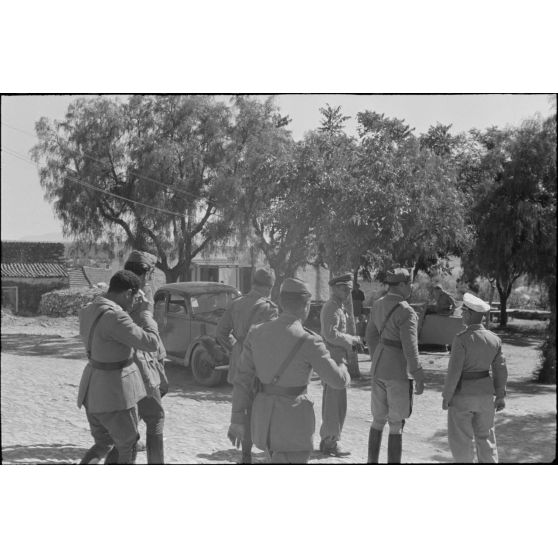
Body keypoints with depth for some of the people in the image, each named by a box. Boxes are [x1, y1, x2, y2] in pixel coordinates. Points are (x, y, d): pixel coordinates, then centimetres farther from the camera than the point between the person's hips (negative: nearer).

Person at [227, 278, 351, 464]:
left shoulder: (257, 333, -2)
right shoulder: (308, 342, -16)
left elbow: (242, 380, 0)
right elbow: (338, 380, -9)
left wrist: (237, 421, 6)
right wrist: (343, 370, 15)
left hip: (263, 417, 6)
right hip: (294, 422, -6)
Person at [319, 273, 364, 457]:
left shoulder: (338, 307, 17)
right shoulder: (332, 308, -15)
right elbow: (331, 334, -24)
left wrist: (352, 342, 9)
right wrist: (352, 340, -14)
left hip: (332, 358, 10)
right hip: (334, 358, -10)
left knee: (330, 402, 13)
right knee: (337, 402, -7)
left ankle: (326, 441, 19)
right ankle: (332, 442, -3)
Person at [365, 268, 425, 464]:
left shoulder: (378, 305, 6)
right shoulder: (406, 312, -20)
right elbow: (410, 349, -22)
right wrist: (419, 378, -14)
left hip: (379, 368, 8)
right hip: (399, 372, -8)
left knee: (378, 420, 18)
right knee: (396, 426, 1)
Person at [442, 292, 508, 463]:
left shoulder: (462, 339, -20)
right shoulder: (494, 339, -2)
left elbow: (454, 370, -20)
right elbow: (500, 369, 2)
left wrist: (446, 396, -10)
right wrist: (500, 395, 12)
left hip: (462, 394, -6)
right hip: (484, 393, 6)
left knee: (460, 438, 6)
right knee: (485, 436, 17)